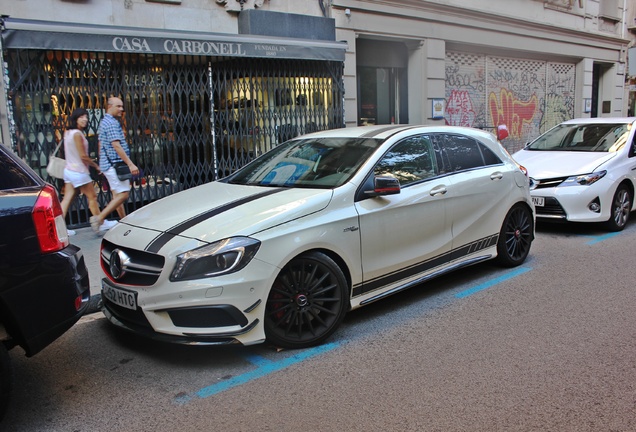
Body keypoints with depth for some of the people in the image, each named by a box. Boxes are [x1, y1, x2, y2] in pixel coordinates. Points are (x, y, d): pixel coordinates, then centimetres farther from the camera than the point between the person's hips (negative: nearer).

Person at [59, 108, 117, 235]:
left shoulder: (68, 133, 10)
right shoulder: (77, 134, -17)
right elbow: (83, 156, -16)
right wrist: (96, 166, -6)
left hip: (69, 170, 8)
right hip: (79, 172, -8)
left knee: (67, 199, 7)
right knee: (92, 197, 4)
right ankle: (102, 223, 15)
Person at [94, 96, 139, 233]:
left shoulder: (104, 122, 18)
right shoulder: (112, 123, -14)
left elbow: (101, 145, 23)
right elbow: (116, 146, -22)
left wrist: (102, 165, 28)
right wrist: (130, 164, -23)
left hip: (107, 164, 11)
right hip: (114, 164, -11)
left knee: (117, 194, 12)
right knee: (123, 194, -10)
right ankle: (99, 218, -10)